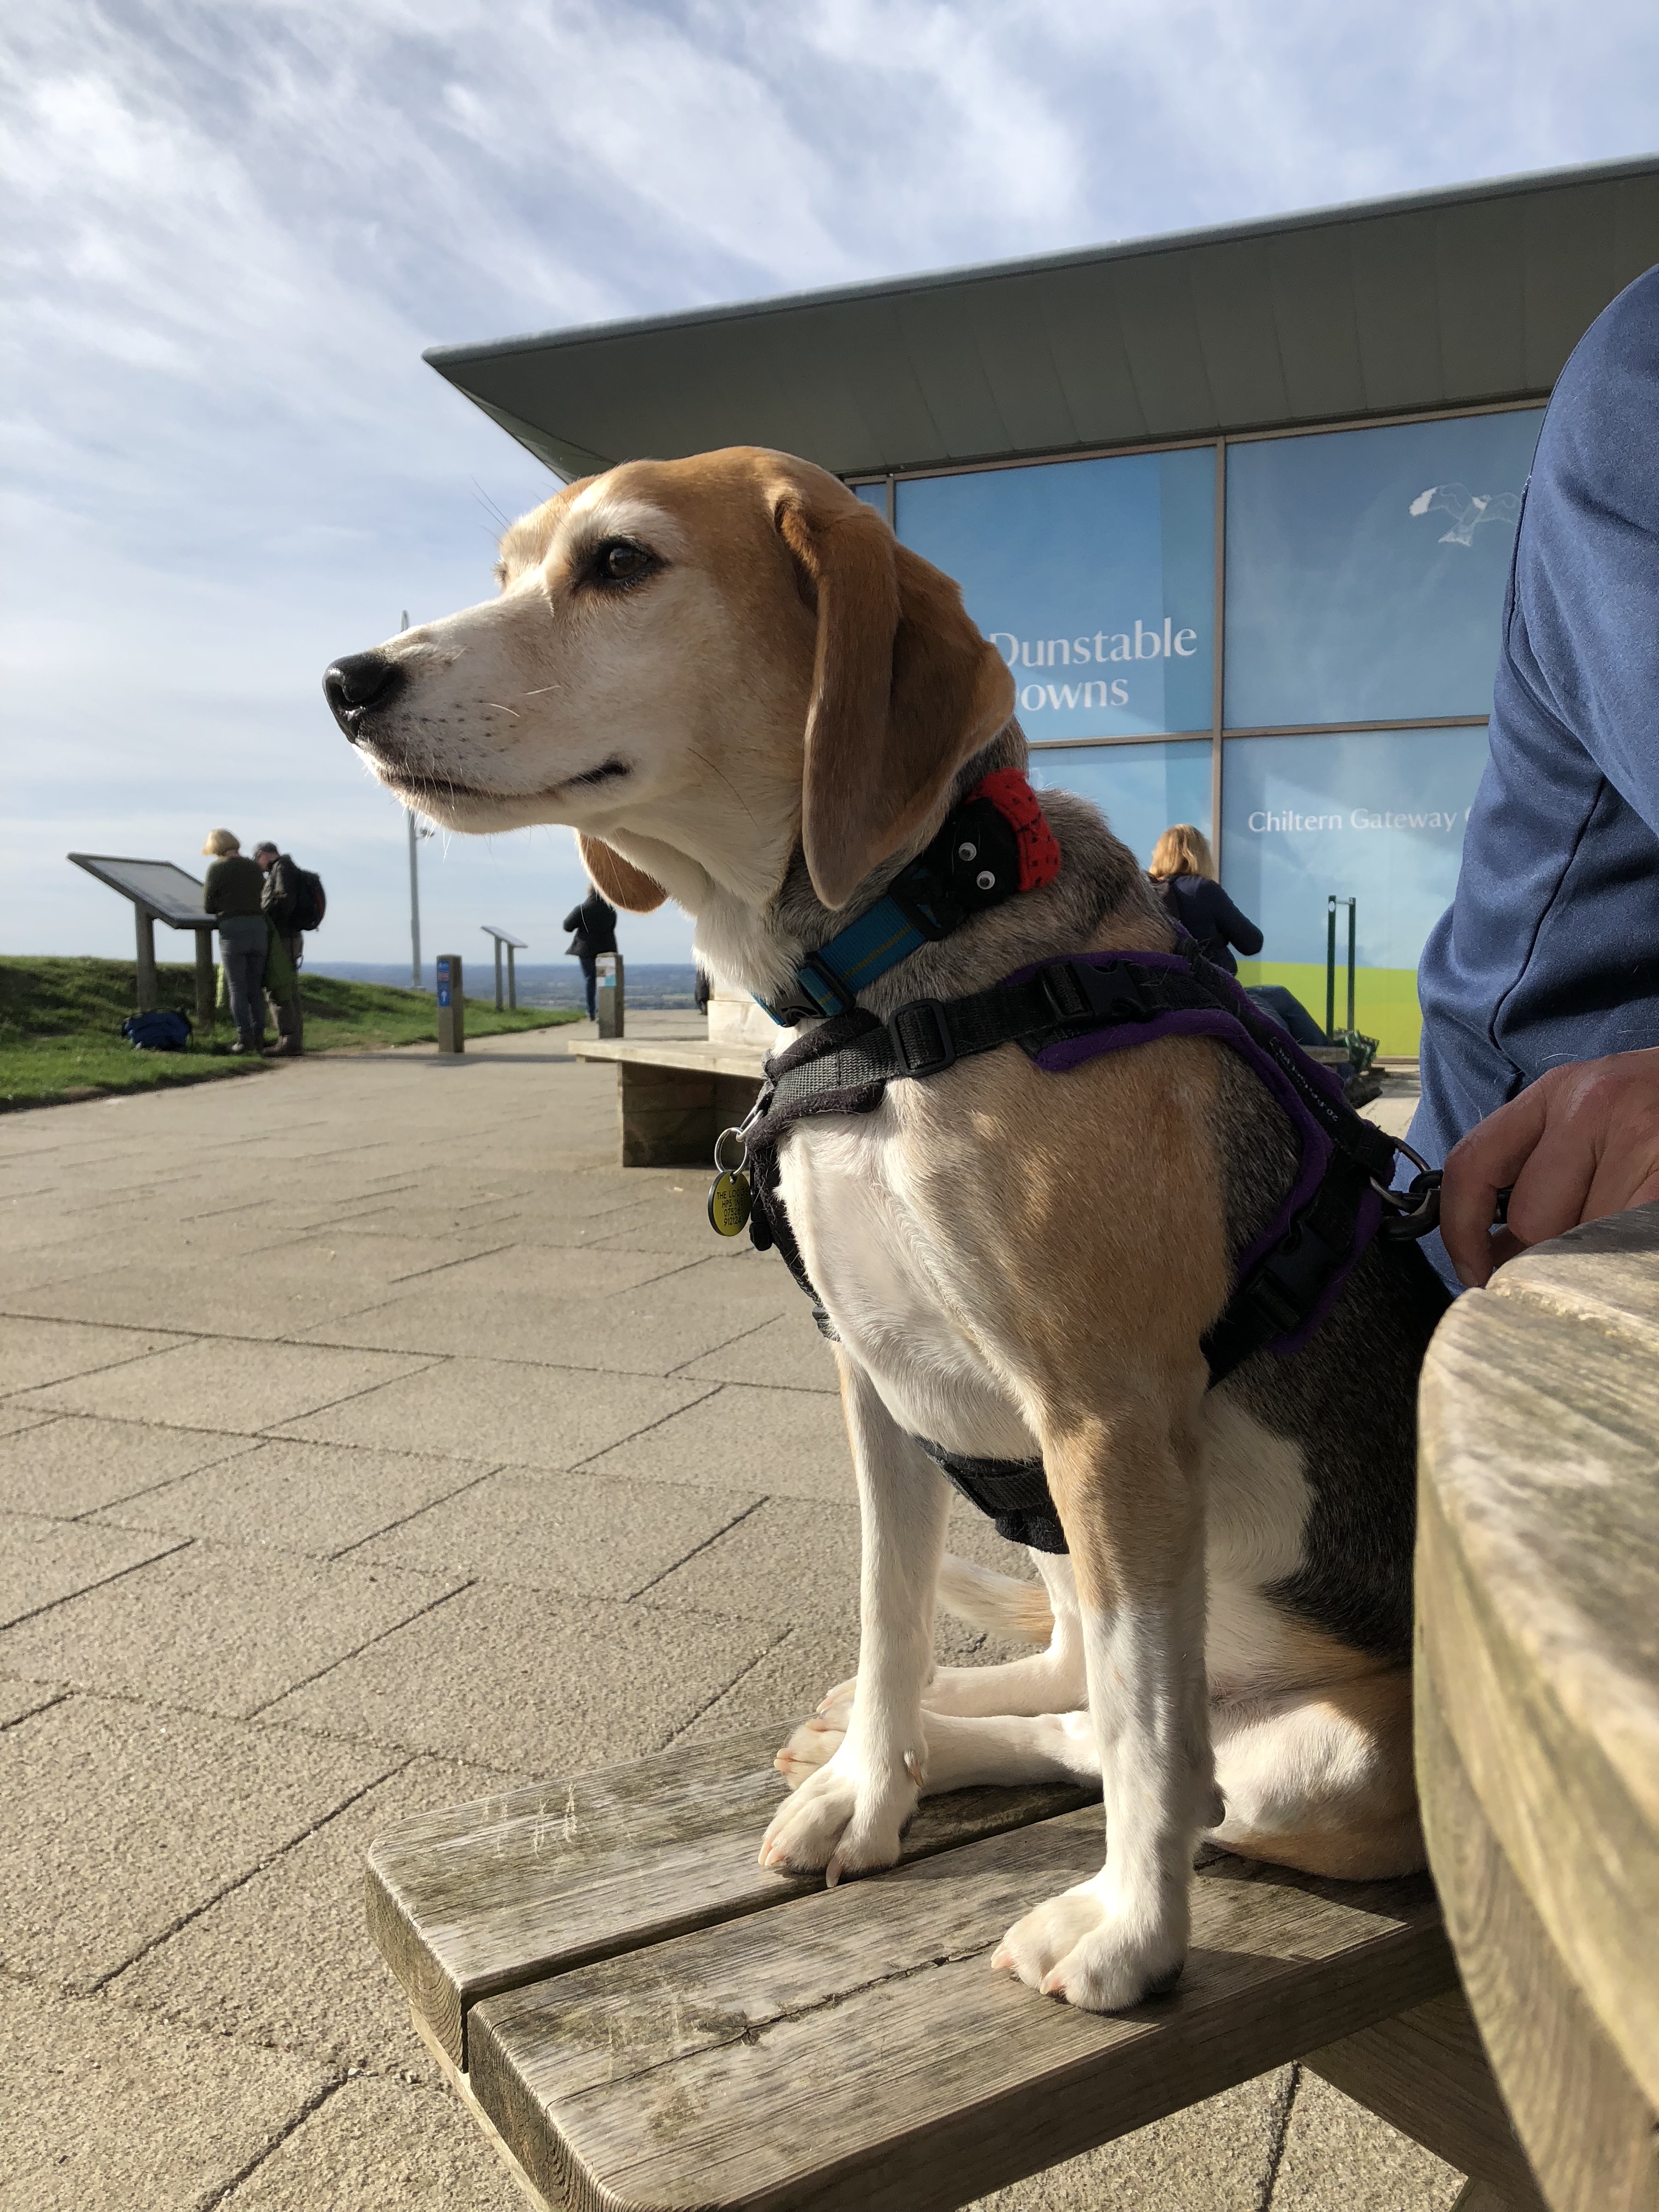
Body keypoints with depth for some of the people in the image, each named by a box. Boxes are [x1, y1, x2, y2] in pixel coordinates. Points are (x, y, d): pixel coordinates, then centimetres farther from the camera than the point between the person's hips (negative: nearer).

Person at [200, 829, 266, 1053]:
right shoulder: (256, 868, 15)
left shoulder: (217, 869, 2)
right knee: (256, 988, 9)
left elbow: (208, 907, 3)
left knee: (237, 987, -1)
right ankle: (258, 1037, 6)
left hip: (232, 928, -4)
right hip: (258, 927, 4)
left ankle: (245, 1038, -6)